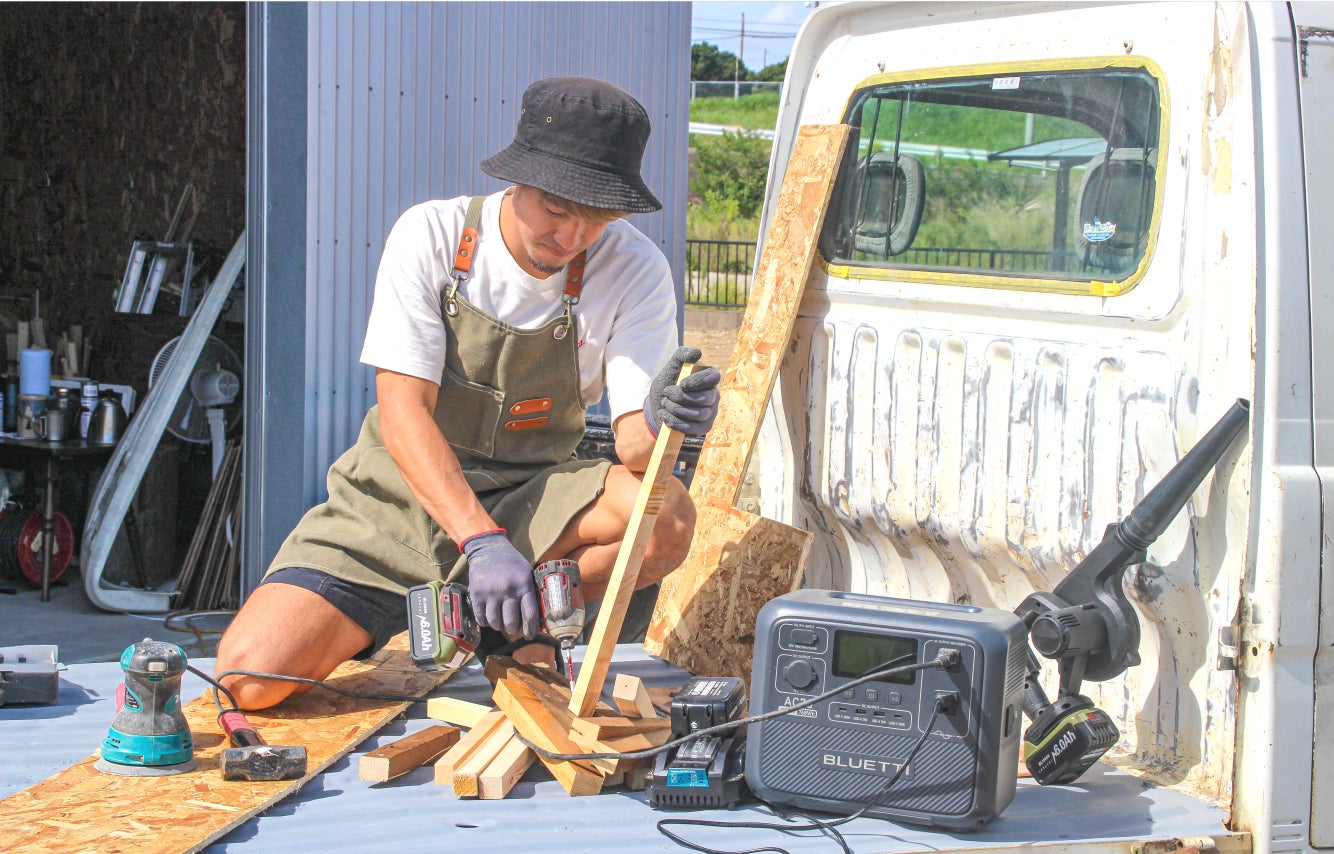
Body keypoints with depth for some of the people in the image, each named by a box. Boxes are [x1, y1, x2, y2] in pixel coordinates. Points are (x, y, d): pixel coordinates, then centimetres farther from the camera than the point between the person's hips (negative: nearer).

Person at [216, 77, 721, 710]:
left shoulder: (634, 270, -10)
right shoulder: (431, 236, -13)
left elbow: (633, 443, -15)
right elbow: (402, 411, -19)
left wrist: (658, 425, -41)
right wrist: (480, 540, -33)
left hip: (528, 503, 1)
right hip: (404, 493, -1)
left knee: (667, 516, -31)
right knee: (251, 673, -21)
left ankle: (513, 627, -3)